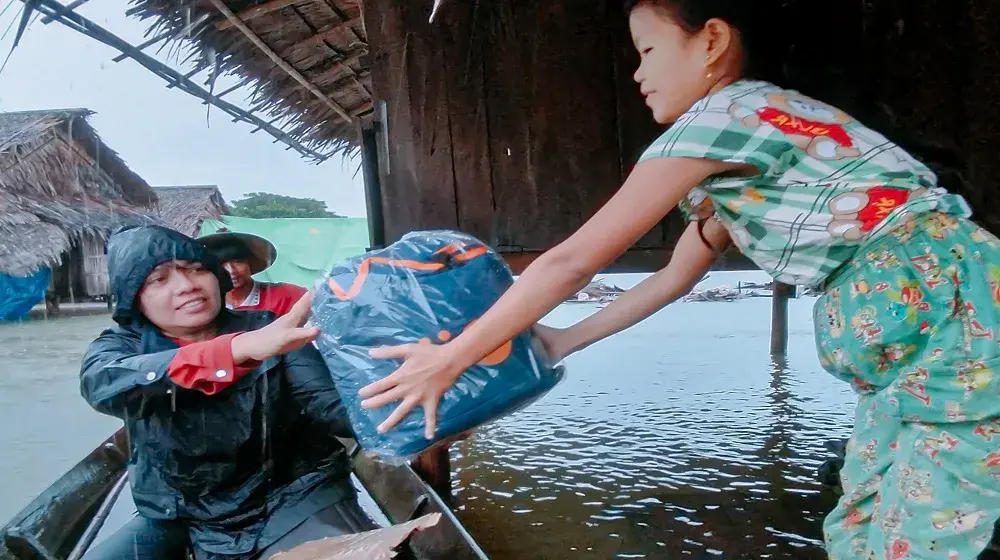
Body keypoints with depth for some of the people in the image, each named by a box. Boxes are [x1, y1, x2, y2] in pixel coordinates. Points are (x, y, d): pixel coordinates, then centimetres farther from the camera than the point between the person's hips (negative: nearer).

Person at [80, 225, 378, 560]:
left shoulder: (266, 330, -4)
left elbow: (328, 403, -16)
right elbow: (101, 384, -27)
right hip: (181, 519, 3)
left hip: (289, 497, -3)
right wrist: (239, 348, -42)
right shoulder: (123, 345, -3)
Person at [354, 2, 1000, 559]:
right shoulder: (747, 142, 15)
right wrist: (564, 340, 21)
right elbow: (676, 275, 21)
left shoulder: (723, 115, -15)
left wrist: (450, 359, -6)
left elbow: (574, 260, -15)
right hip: (915, 339, 9)